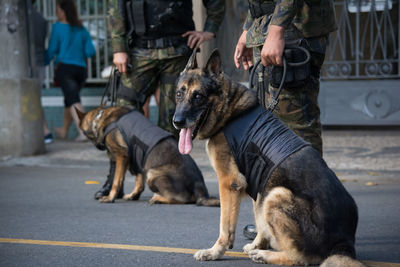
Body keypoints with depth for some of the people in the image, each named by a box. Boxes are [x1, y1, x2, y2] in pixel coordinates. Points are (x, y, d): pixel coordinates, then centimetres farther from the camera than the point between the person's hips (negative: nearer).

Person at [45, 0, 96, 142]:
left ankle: (84, 131, -28)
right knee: (69, 99, 21)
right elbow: (91, 51, 5)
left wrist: (44, 61, 16)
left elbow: (52, 50, -2)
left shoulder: (58, 27, -5)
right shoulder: (82, 29, 8)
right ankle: (64, 131, 35)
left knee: (73, 101, -13)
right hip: (81, 68, 6)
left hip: (64, 68, -5)